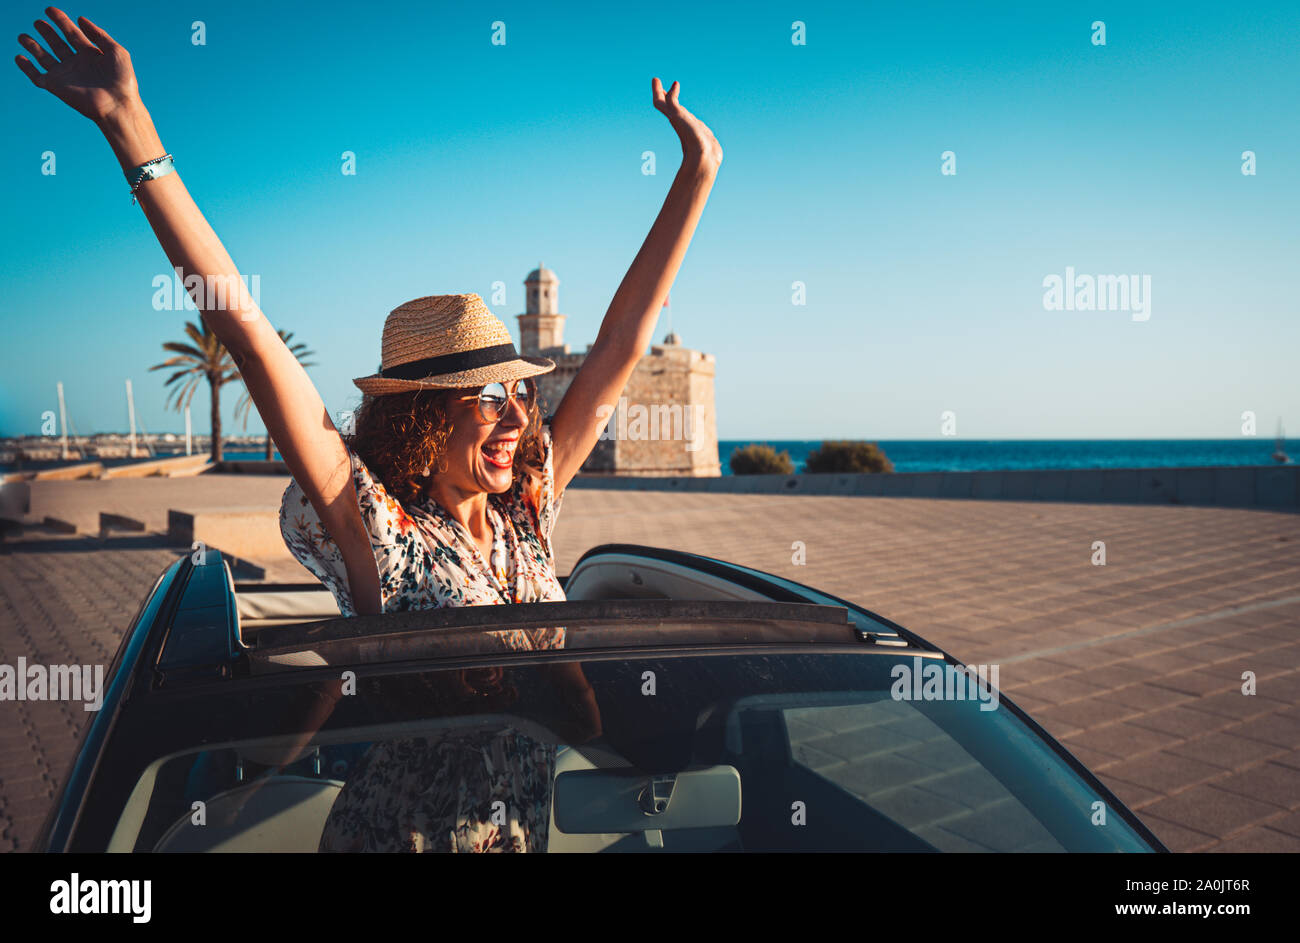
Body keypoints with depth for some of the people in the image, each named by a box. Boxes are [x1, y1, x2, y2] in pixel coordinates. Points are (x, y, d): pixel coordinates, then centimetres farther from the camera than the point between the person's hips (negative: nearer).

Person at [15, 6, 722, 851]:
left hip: (530, 832, 5)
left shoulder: (525, 514, -4)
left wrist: (696, 178, 1)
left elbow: (620, 349, -2)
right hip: (403, 832, -5)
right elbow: (249, 333, -24)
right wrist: (133, 133, -27)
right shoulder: (376, 528, -18)